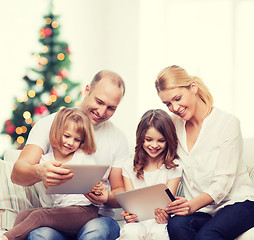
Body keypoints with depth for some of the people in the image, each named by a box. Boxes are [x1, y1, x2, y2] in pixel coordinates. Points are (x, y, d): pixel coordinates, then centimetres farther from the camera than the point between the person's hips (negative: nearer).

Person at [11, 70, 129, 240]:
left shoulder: (118, 138, 11)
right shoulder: (50, 124, 4)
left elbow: (120, 192, 13)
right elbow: (16, 174, -8)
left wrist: (107, 199, -13)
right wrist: (39, 172, -33)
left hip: (96, 216, 1)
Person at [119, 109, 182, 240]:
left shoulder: (173, 168, 5)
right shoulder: (129, 167, 10)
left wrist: (164, 215, -27)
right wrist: (128, 215, -20)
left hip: (159, 221, 0)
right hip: (137, 220, 1)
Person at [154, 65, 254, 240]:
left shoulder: (227, 123, -7)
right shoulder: (174, 125, 9)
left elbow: (223, 181, -14)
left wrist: (193, 204, -32)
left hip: (237, 201, -4)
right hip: (200, 209, 4)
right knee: (176, 225, -31)